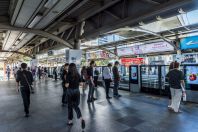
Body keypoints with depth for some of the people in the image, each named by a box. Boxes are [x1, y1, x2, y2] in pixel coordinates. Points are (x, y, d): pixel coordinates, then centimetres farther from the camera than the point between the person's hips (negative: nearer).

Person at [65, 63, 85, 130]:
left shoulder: (68, 75, -14)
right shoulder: (78, 75, -2)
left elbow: (67, 85, -16)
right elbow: (80, 83, 2)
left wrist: (65, 85, 5)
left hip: (70, 91, -3)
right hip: (77, 91, 3)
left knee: (70, 106, 15)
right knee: (75, 106, 9)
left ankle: (70, 121, 27)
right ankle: (81, 119, -11)